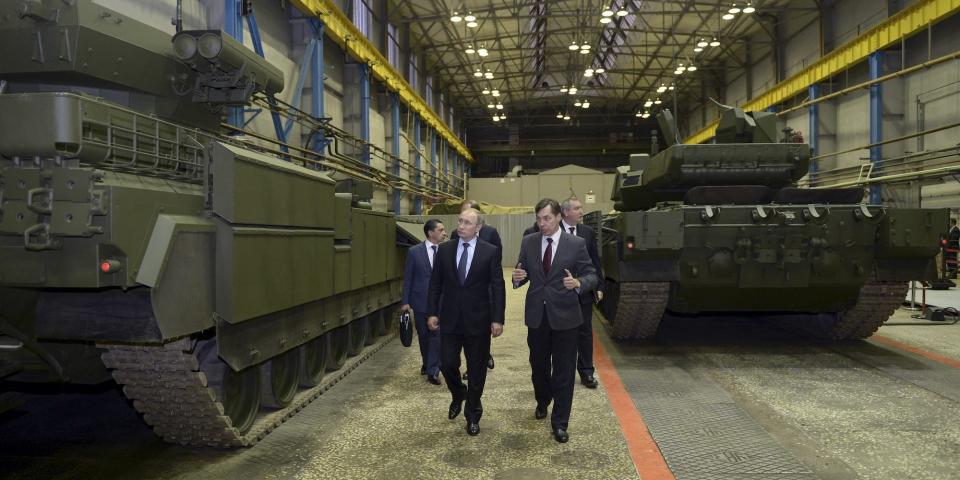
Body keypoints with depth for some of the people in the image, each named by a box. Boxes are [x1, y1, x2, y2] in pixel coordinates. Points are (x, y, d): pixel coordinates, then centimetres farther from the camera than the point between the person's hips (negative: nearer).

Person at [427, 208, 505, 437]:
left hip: (478, 320, -2)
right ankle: (458, 395, 35)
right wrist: (432, 313, 0)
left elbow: (498, 287, -5)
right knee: (447, 364, 3)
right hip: (450, 319, 2)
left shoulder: (491, 252, -5)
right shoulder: (444, 249, 3)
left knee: (476, 370, 7)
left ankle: (473, 415, 26)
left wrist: (497, 319, -9)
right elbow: (435, 284, 6)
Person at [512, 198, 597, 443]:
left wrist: (578, 283, -28)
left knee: (563, 370, 4)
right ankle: (542, 402, 45)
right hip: (536, 315, 3)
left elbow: (591, 276, -6)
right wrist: (518, 278, -19)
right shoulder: (528, 242, 2)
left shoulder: (576, 244, -6)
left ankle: (559, 423, 17)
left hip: (564, 315, -3)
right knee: (538, 365, 18)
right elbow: (523, 273, 4)